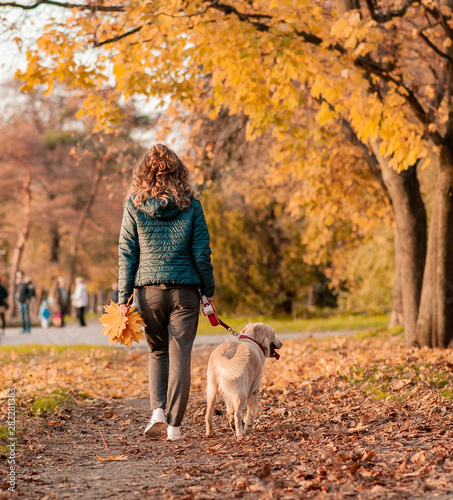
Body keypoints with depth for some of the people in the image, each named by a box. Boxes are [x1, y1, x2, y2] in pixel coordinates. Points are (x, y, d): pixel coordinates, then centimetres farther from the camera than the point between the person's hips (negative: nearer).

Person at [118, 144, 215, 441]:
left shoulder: (134, 205, 0)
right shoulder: (190, 204, -1)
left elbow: (127, 254, 0)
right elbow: (202, 253, 0)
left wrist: (123, 298, 3)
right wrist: (209, 291, 8)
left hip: (148, 290, 1)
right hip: (184, 290, -1)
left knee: (158, 351, 20)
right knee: (180, 356, 4)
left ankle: (158, 410, 4)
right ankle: (174, 425, 2)